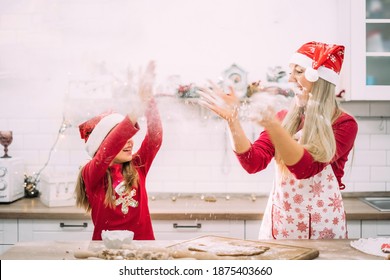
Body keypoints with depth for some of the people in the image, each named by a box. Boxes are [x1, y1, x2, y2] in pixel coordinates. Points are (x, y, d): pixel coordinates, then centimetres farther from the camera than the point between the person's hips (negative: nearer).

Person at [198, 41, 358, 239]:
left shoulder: (344, 124, -7)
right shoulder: (283, 118, 6)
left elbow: (306, 167, -23)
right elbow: (253, 163, -6)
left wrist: (272, 126, -34)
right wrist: (232, 119, -16)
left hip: (322, 228, -3)